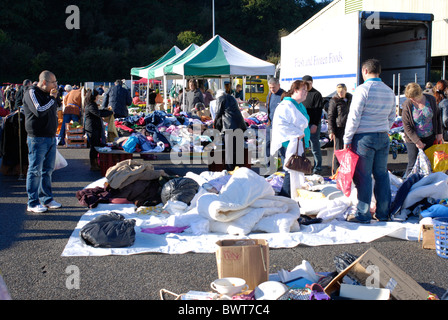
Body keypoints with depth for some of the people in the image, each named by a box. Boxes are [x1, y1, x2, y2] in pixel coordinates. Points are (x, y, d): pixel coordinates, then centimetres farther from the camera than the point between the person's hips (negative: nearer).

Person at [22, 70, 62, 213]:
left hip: (51, 137, 8)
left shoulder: (48, 94, 17)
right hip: (37, 138, -8)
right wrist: (52, 98, -15)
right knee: (35, 170, -4)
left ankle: (46, 199, 21)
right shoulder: (32, 93, -9)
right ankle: (33, 203, 1)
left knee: (48, 170, 12)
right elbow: (39, 111, -23)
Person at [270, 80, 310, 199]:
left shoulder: (301, 106, 18)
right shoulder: (286, 105, -14)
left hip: (298, 144, 10)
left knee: (297, 172, 12)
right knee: (291, 172, -9)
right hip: (288, 144, -10)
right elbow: (280, 123, -26)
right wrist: (297, 133, -21)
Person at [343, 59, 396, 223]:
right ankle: (383, 213, 17)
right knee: (382, 174, 11)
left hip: (364, 137, -6)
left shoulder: (363, 89, -10)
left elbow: (354, 117, -12)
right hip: (383, 138, 7)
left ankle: (363, 214, 3)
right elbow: (391, 117, 18)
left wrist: (347, 139, -7)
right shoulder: (389, 91, 11)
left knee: (363, 176, -2)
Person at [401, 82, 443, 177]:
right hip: (413, 139, -3)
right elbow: (406, 125, -10)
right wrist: (416, 141, -14)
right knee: (413, 165, -4)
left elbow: (437, 116, 11)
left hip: (430, 138, 3)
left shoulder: (431, 99, -4)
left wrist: (439, 133, 7)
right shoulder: (407, 104, -13)